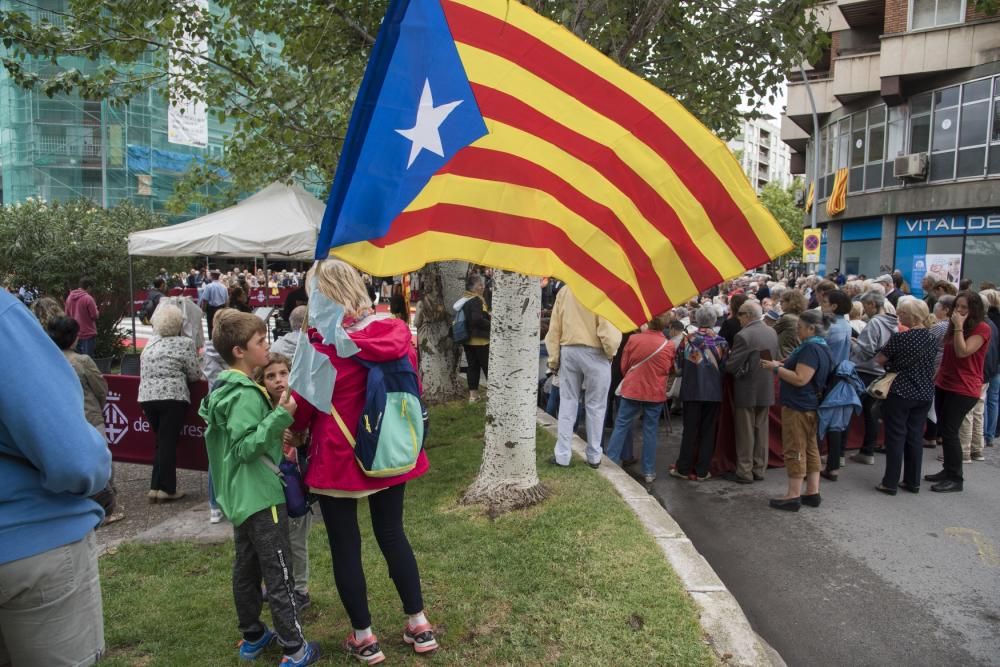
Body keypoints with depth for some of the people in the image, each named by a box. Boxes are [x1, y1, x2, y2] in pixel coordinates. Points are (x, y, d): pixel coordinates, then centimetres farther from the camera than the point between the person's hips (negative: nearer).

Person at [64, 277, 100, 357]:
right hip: (88, 334, -7)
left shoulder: (69, 297, 6)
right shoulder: (88, 298, -15)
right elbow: (95, 316, -13)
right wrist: (96, 310, 6)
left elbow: (67, 314, 15)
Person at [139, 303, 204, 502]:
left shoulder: (150, 343, 15)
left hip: (147, 396, 6)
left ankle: (155, 486, 16)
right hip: (172, 397, -6)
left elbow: (143, 373, 22)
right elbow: (195, 375, -2)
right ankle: (166, 489, 3)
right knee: (168, 442, 0)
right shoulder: (185, 343, -3)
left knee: (161, 441, 17)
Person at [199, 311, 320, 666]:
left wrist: (276, 426, 17)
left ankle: (252, 637, 31)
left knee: (246, 569, 18)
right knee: (278, 574, -1)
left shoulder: (224, 389, 10)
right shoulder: (246, 394, -21)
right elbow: (245, 447, -26)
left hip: (241, 497, 10)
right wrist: (280, 417, -30)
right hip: (260, 495, -10)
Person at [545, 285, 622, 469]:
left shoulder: (564, 291, 3)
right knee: (595, 406, 8)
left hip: (568, 351, 4)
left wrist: (554, 358, 10)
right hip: (595, 354, -4)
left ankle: (562, 455, 10)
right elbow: (607, 328, -17)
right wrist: (611, 351, 0)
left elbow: (554, 328, 5)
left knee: (567, 404, 9)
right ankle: (594, 456, 16)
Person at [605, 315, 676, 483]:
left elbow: (624, 365, 2)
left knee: (621, 426, 9)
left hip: (632, 389, -1)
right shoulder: (669, 345, -4)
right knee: (650, 431, 7)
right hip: (655, 393, 1)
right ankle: (649, 471, 10)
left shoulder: (633, 339, -7)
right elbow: (670, 370, 11)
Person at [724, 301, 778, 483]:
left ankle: (744, 472, 9)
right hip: (766, 389, 7)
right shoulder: (772, 332, 3)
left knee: (745, 432, 2)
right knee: (761, 430, 14)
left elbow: (731, 366, -18)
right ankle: (759, 469, 22)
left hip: (747, 390, -7)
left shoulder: (743, 335, -20)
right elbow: (775, 358, 13)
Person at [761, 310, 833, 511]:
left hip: (798, 407, -10)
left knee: (794, 450, -4)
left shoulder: (810, 349, -20)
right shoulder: (821, 347, 13)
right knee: (810, 448, 13)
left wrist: (776, 368, -17)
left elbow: (800, 379, -25)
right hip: (810, 406, 10)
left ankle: (793, 496, 1)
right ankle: (812, 493, 20)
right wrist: (781, 365, 9)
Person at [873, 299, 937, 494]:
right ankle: (913, 482, 20)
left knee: (896, 438, 1)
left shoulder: (900, 338, -17)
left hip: (900, 393, -6)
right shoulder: (931, 338, 4)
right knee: (915, 437, 12)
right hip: (924, 393, 6)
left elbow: (879, 359, -9)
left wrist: (891, 364, 10)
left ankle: (890, 483, 6)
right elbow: (930, 365, 16)